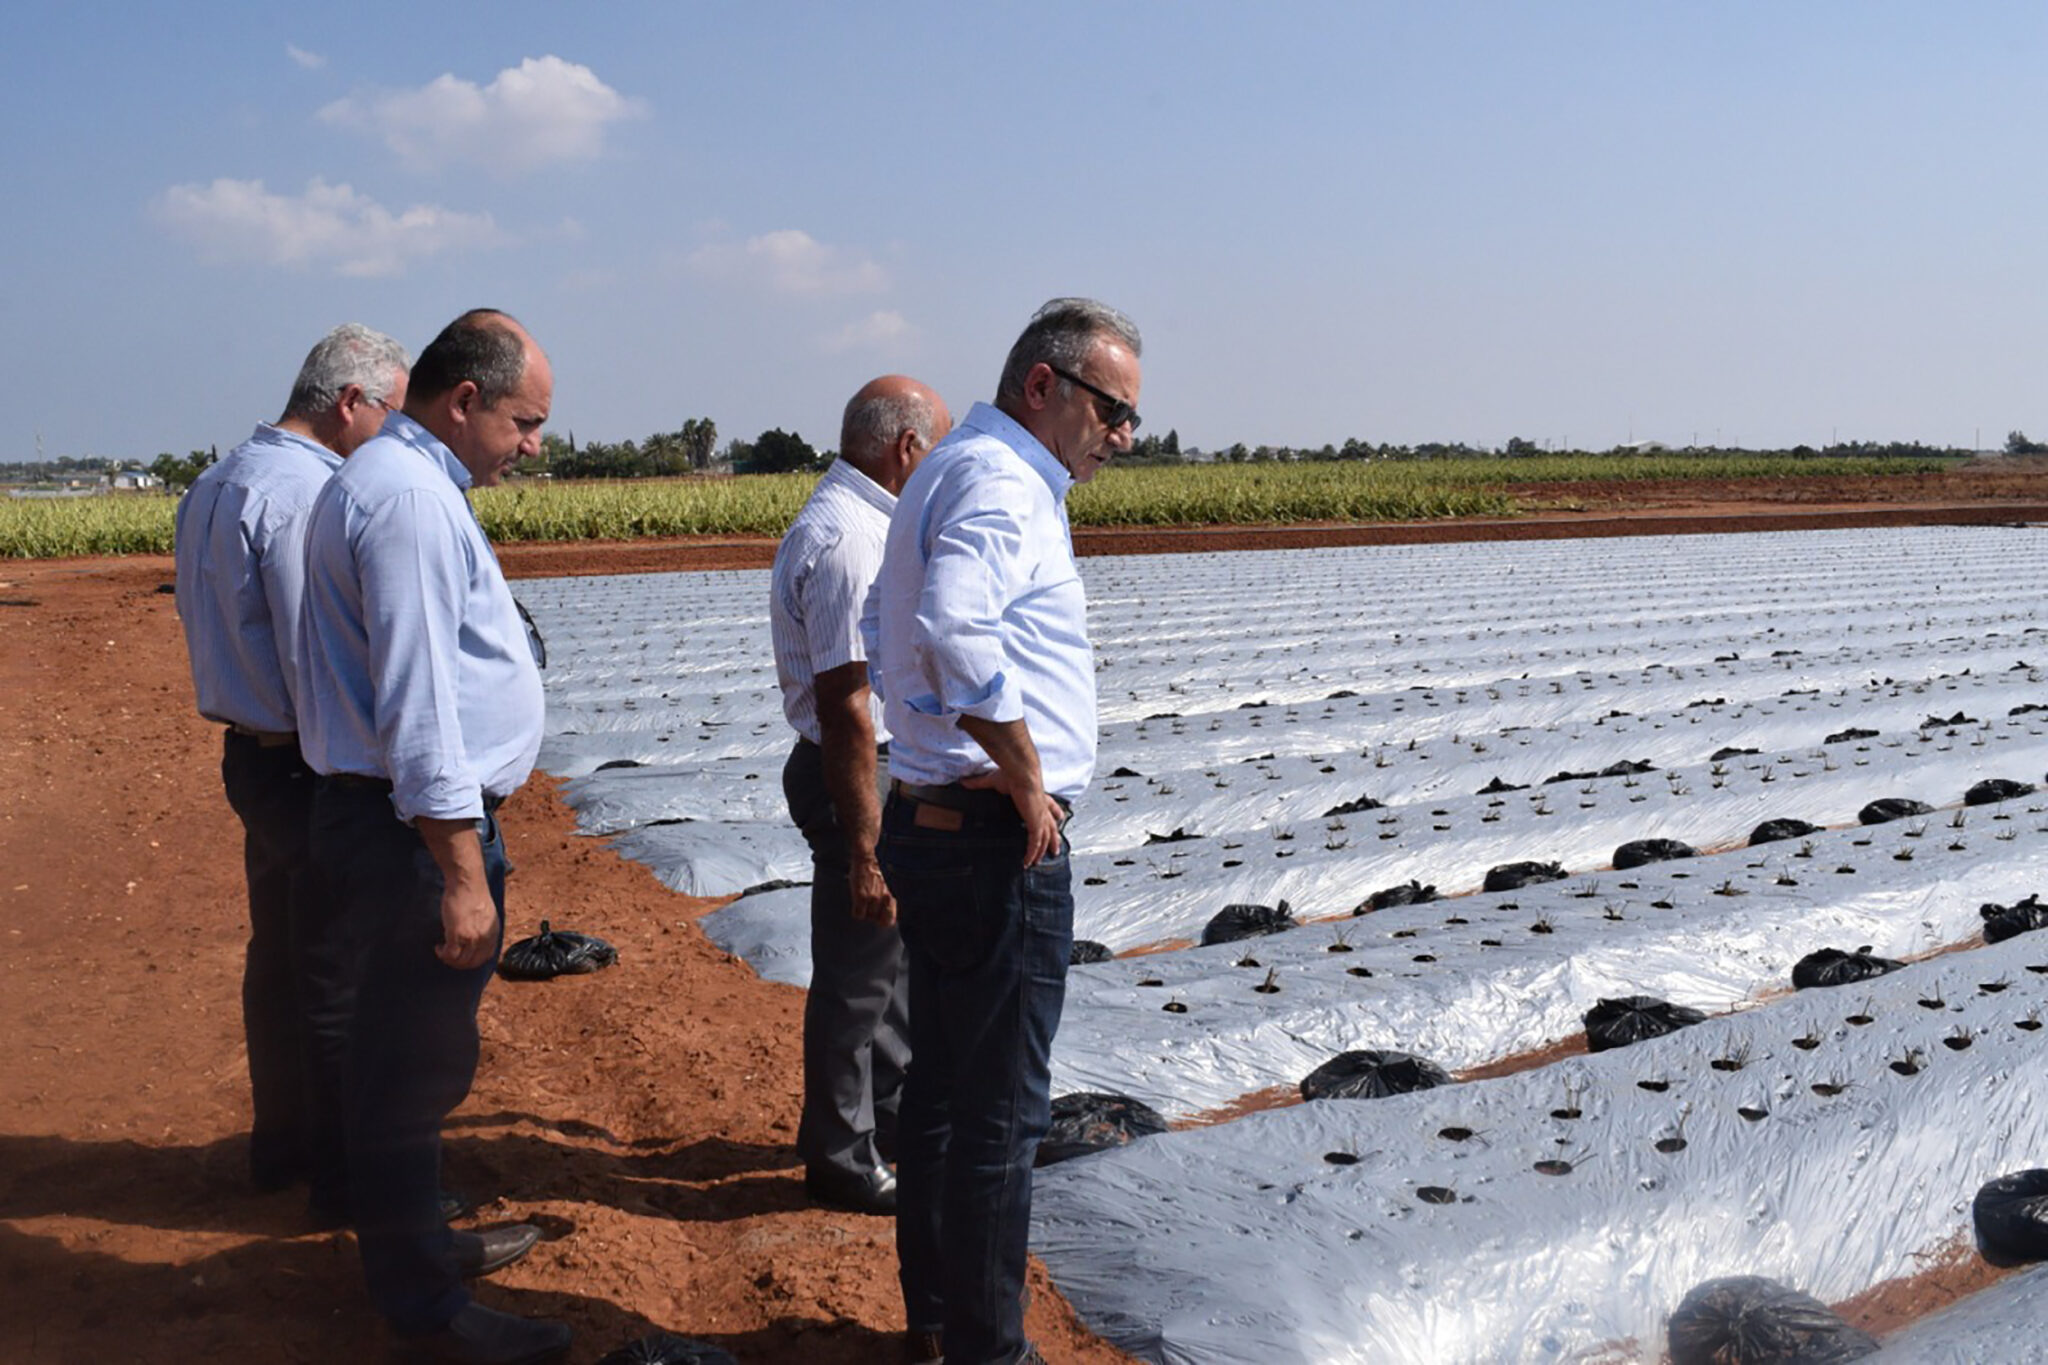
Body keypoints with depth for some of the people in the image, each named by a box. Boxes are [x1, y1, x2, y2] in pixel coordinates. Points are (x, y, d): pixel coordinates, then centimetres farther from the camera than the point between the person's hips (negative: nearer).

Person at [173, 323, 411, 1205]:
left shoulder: (214, 485, 11)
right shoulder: (307, 493, -21)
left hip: (249, 753, 10)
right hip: (311, 768, -10)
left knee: (277, 957, 20)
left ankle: (280, 1143, 34)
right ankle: (344, 1169, 15)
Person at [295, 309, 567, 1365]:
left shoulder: (388, 480, 16)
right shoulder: (411, 496, -18)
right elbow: (417, 702, -24)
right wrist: (463, 872, -22)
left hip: (381, 812, 11)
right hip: (418, 823, -11)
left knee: (408, 1052, 21)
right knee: (415, 1062, 0)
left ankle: (417, 1244, 36)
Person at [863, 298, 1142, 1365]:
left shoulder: (947, 473, 17)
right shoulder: (999, 479, -16)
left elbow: (886, 629, 28)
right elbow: (953, 630, -35)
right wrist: (1026, 775, -22)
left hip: (927, 823, 10)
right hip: (997, 841, -10)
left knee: (940, 1089, 18)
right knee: (1000, 1113, 1)